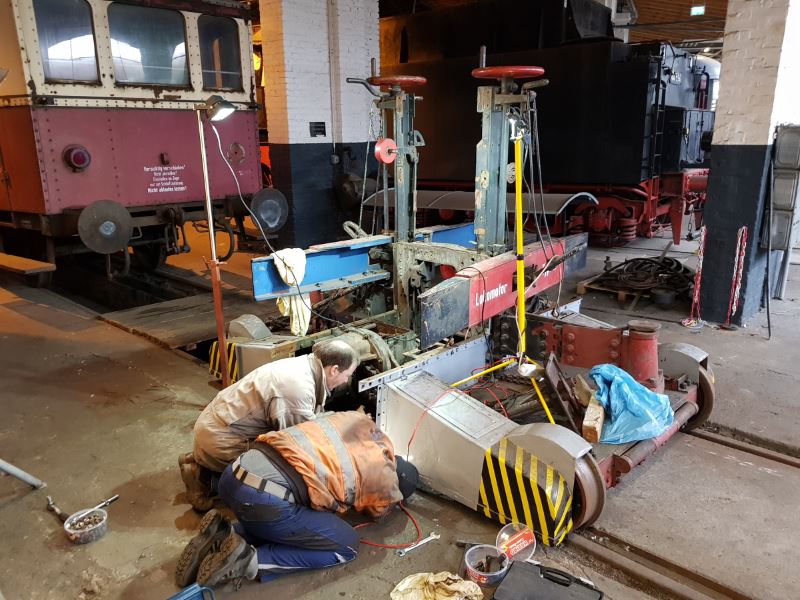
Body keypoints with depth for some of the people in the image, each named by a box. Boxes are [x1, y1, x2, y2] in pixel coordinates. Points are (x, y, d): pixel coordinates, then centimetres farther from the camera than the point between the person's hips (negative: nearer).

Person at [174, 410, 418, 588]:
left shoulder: (356, 418, 19)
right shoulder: (386, 475, 6)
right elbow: (378, 511, 29)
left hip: (235, 473, 8)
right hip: (265, 500, -7)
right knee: (347, 546, 10)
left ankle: (225, 537, 12)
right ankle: (249, 561, -1)